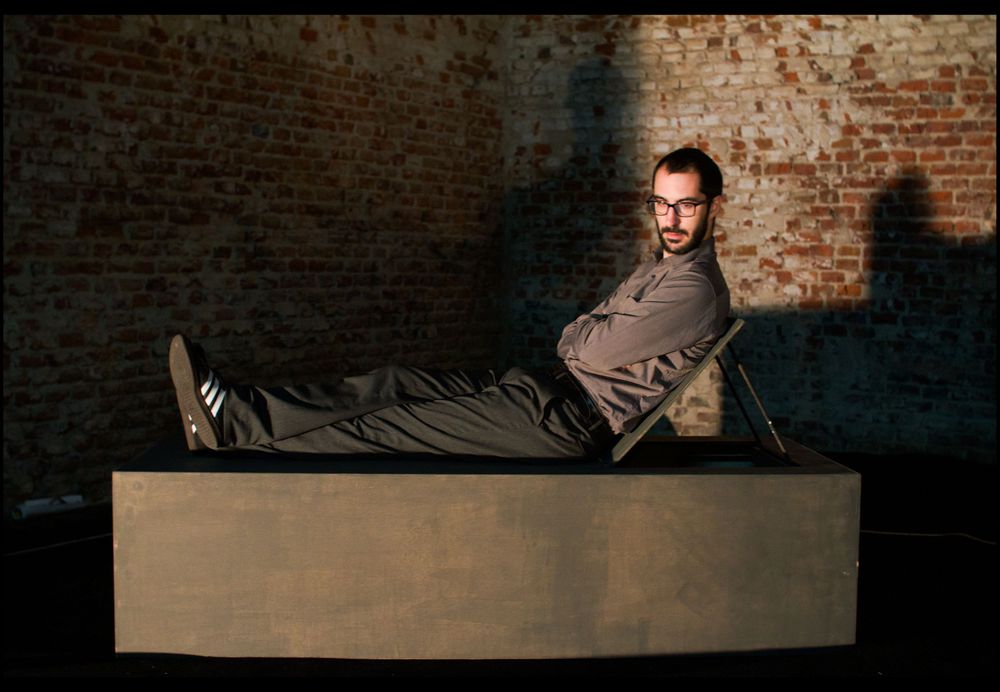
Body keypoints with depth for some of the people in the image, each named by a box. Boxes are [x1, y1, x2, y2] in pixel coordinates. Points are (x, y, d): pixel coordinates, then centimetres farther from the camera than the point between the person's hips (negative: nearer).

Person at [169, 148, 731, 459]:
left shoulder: (695, 288, -12)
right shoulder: (661, 268, 20)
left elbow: (598, 347, -14)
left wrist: (581, 332, 6)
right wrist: (591, 334, 0)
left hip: (574, 417, -9)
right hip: (556, 389, 9)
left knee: (393, 427, -13)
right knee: (394, 384, -4)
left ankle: (236, 461, -9)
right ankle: (240, 417, -7)